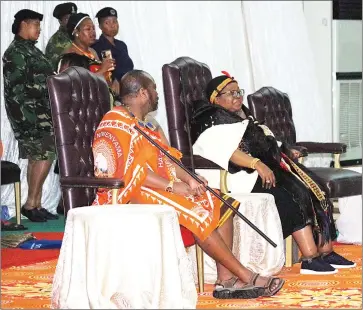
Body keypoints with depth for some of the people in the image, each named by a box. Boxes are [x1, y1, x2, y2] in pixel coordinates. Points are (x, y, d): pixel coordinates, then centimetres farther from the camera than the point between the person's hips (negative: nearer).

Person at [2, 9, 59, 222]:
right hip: (30, 115, -9)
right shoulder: (16, 53, -11)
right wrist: (29, 118, -21)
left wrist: (50, 114, 17)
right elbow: (16, 89, -17)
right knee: (44, 155, -12)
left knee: (37, 158, 8)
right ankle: (30, 204, -6)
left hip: (42, 114, 9)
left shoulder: (31, 49, 18)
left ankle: (37, 205, 11)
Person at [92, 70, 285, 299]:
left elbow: (165, 159, 15)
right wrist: (173, 187, -22)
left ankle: (226, 279, -14)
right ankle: (246, 277, -18)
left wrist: (188, 179, -4)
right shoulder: (117, 124, -12)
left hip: (159, 188, 10)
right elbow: (131, 171, -21)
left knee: (220, 206, -5)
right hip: (131, 194, -10)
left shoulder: (142, 124, 19)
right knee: (197, 214, -26)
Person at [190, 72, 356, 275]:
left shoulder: (242, 116, 27)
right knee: (296, 194, -27)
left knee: (313, 189, -10)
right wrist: (257, 164, -32)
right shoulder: (212, 120, -3)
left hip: (267, 166, 9)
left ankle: (326, 251, -15)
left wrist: (286, 152, 13)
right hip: (244, 175, -9)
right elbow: (226, 149, -21)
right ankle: (310, 258, -30)